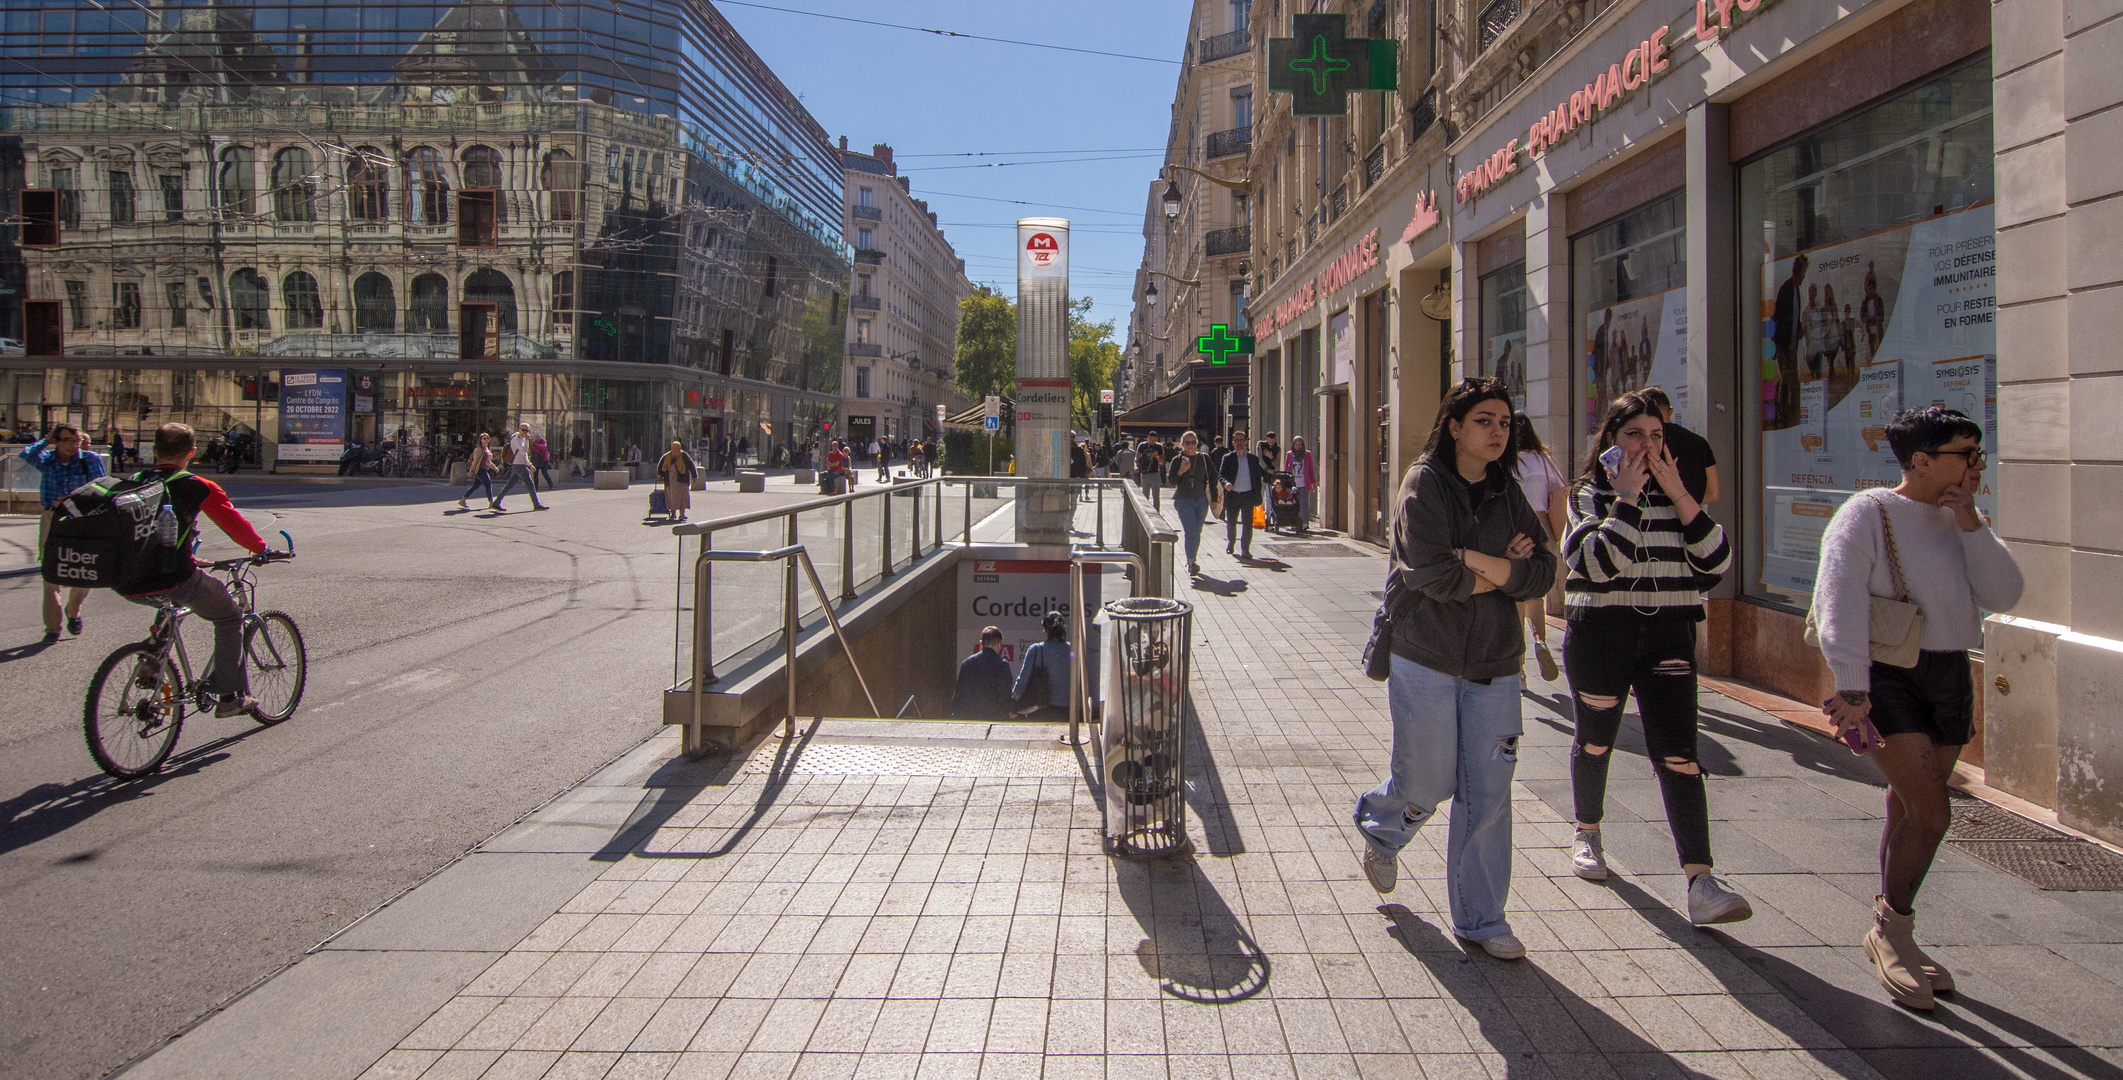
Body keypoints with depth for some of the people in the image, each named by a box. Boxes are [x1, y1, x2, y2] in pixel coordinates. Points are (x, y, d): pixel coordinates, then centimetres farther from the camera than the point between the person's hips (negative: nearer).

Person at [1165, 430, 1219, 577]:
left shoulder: (1204, 458, 6)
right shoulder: (1177, 460, 1)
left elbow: (1212, 478, 11)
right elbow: (1171, 481, -3)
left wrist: (1214, 499, 9)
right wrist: (1181, 471, -20)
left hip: (1201, 500, 3)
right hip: (1184, 501, -3)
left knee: (1197, 533, 8)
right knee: (1191, 532, -14)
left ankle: (1192, 560, 18)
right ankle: (1191, 562, -16)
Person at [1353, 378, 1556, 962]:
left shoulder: (1507, 494, 9)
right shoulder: (1425, 483, -8)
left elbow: (1542, 570, 0)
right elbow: (1432, 572, -20)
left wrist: (1476, 561, -15)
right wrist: (1502, 572, -8)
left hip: (1493, 663, 5)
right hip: (1426, 658, -5)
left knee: (1488, 794, 5)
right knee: (1427, 784, 4)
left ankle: (1480, 918, 18)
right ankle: (1379, 827, 39)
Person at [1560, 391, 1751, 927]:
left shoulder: (1678, 494, 9)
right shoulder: (1591, 493, -1)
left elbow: (1718, 562, -4)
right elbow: (1597, 564, -18)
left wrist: (1679, 496, -10)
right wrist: (1626, 498, -17)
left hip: (1668, 636, 2)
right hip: (1600, 635, -1)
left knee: (1677, 754, -8)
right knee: (1595, 741, 14)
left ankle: (1701, 882, -12)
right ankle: (1586, 835, 38)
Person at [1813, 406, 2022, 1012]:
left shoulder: (1959, 521, 13)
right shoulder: (1867, 514, -8)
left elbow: (2004, 595, 3)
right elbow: (1840, 603, -16)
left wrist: (1969, 523, -6)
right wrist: (1851, 689, -24)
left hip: (1949, 677, 6)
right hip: (1887, 676, -6)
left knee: (1909, 814, 12)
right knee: (1930, 813, -14)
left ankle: (1891, 936, 26)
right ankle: (1892, 929, 6)